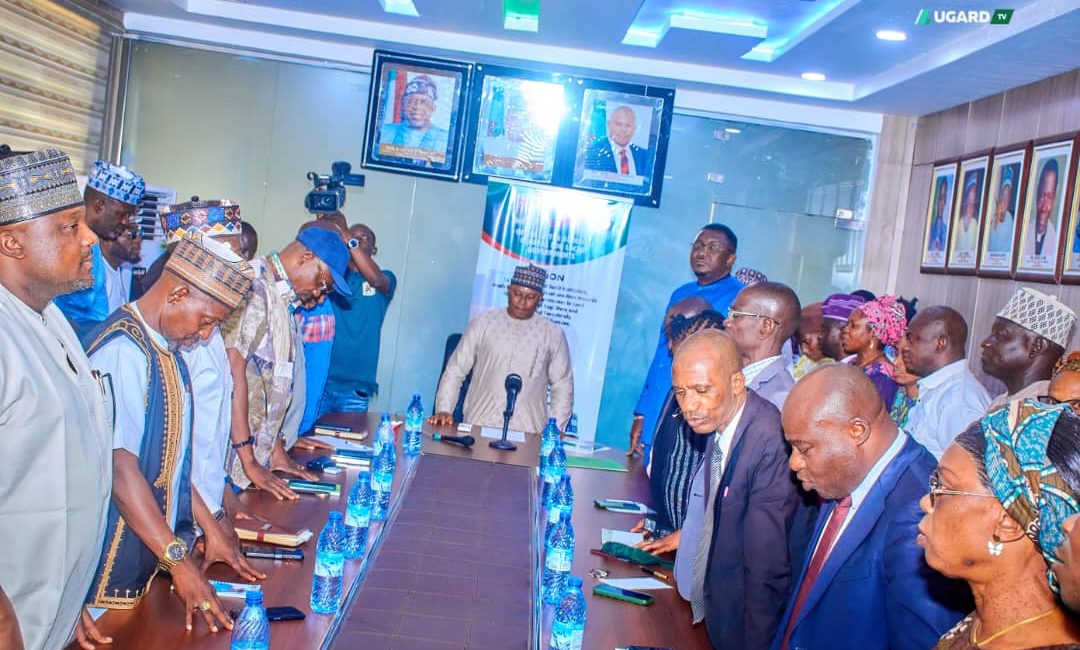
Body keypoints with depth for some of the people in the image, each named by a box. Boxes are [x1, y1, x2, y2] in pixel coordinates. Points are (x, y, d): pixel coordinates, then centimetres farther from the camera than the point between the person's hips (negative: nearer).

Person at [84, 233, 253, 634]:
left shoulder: (167, 348, 8)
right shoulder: (123, 350, -21)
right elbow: (120, 466, -25)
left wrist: (207, 523, 12)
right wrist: (179, 561, -24)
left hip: (155, 552, 9)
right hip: (118, 560, -9)